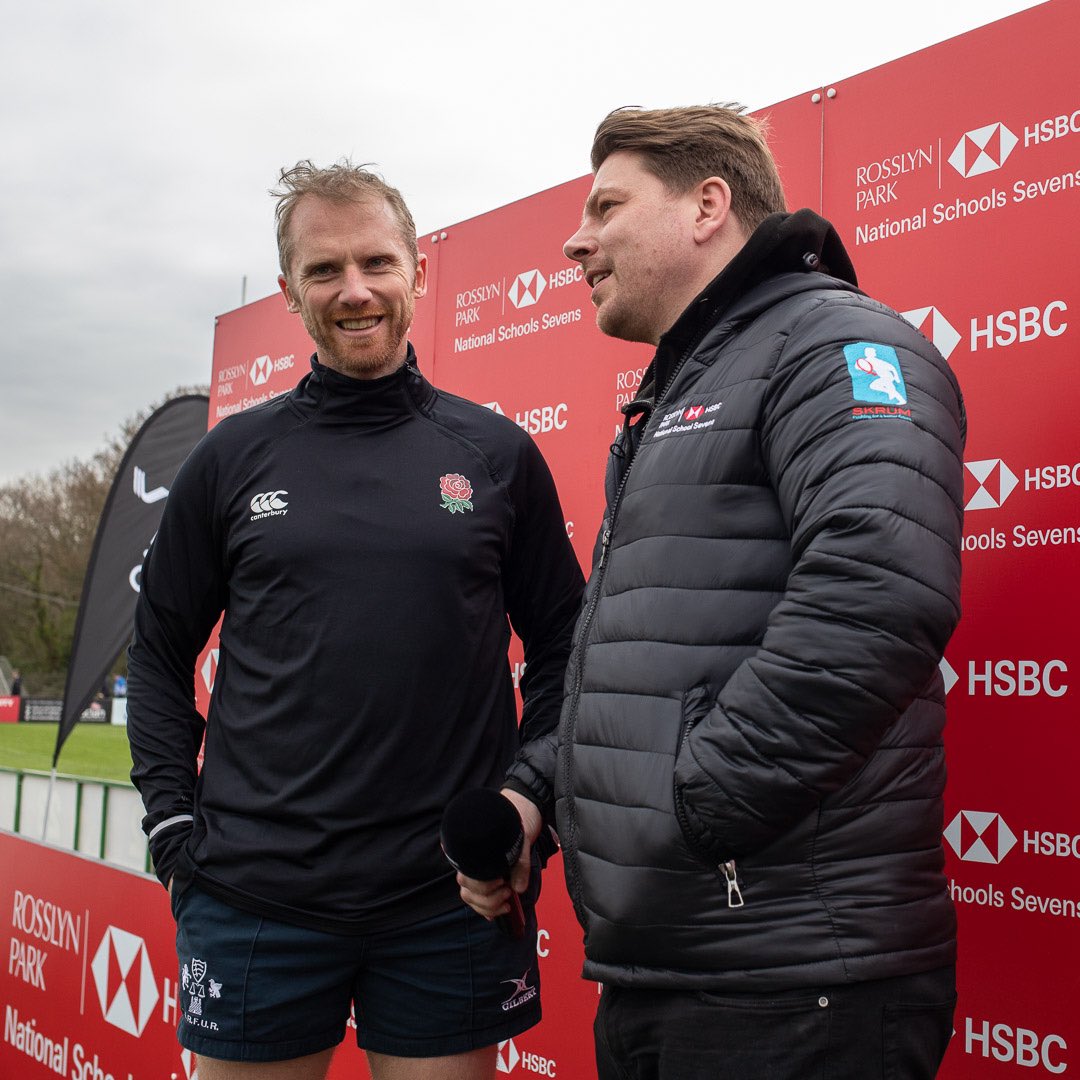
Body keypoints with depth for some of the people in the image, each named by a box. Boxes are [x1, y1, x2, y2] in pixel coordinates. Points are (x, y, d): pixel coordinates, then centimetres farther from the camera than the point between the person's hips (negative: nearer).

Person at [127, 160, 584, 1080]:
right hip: (253, 895, 1)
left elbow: (559, 644, 8)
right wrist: (173, 820, 1)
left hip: (452, 900, 0)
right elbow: (161, 651, 10)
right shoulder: (234, 458, 4)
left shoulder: (498, 453, 3)